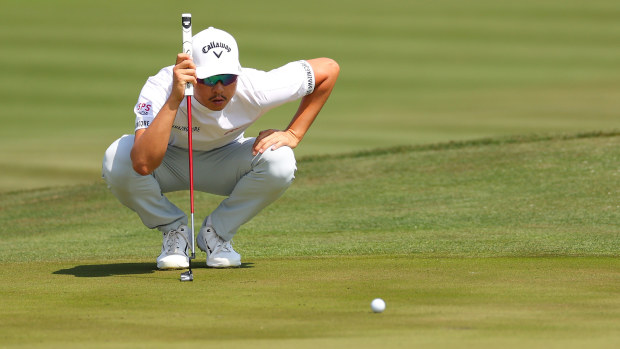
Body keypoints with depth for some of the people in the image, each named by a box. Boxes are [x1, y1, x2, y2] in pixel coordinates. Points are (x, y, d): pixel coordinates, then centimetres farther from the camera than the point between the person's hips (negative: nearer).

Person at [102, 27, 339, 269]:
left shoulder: (254, 89, -31)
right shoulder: (160, 89, -36)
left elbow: (328, 68, -16)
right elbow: (143, 164, -52)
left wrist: (293, 135, -17)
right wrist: (174, 101, -56)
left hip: (224, 163, 1)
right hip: (171, 163, -1)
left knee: (279, 162, -30)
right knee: (117, 159, -34)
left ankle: (217, 232, -4)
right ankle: (173, 230, -5)